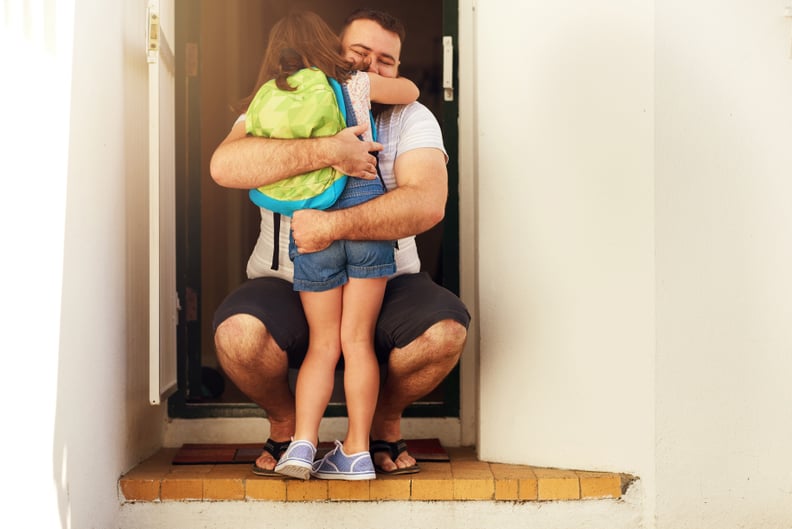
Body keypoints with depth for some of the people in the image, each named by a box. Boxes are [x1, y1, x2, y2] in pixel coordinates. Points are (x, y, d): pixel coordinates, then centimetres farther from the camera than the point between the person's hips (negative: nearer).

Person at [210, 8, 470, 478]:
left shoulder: (411, 119, 3)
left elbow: (428, 204, -17)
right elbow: (225, 165, -18)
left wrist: (333, 226, -27)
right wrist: (326, 150, -26)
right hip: (288, 286, 0)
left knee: (445, 329, -29)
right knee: (237, 333, -31)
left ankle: (386, 418, 5)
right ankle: (284, 422, 4)